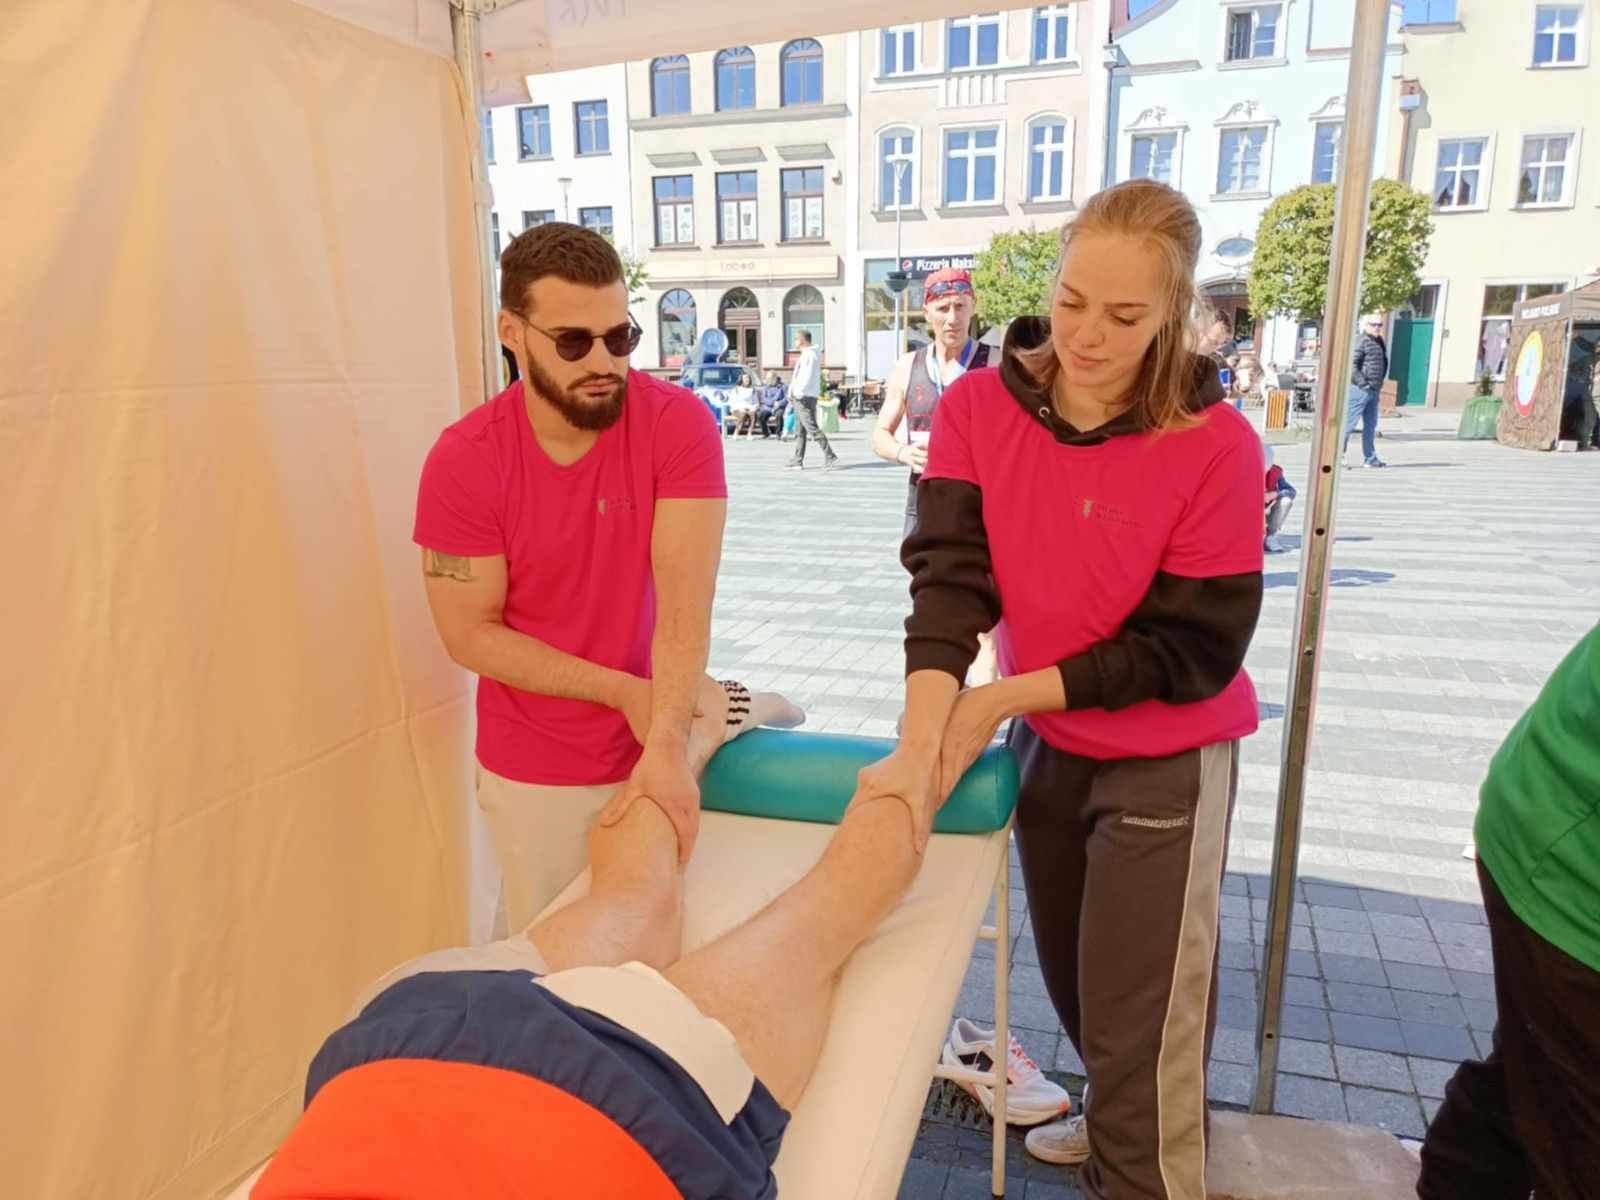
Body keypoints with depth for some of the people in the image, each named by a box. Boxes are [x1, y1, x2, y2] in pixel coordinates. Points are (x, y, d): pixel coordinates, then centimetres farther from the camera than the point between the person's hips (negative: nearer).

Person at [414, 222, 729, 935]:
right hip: (532, 778, 0)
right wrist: (624, 692, -15)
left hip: (656, 758, 1)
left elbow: (685, 601, -22)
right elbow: (470, 635, -10)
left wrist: (666, 744, -34)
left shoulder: (679, 424, -15)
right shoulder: (463, 460, -13)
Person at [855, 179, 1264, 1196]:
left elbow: (1192, 649, -19)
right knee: (1073, 977, 23)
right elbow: (949, 578, -20)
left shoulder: (1215, 444, -20)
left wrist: (1000, 699, -22)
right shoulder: (978, 407, -12)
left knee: (1140, 1019, 4)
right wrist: (921, 744, -33)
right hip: (1045, 740, 5)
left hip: (1166, 759, -4)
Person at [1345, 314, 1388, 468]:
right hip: (1360, 390, -9)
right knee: (1349, 423, -8)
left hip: (1373, 390, 9)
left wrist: (1380, 383, 17)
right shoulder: (1361, 342, -12)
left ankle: (1370, 458, 19)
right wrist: (1363, 383, -19)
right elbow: (1351, 365, -19)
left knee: (1371, 425, 13)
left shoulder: (1380, 342, 16)